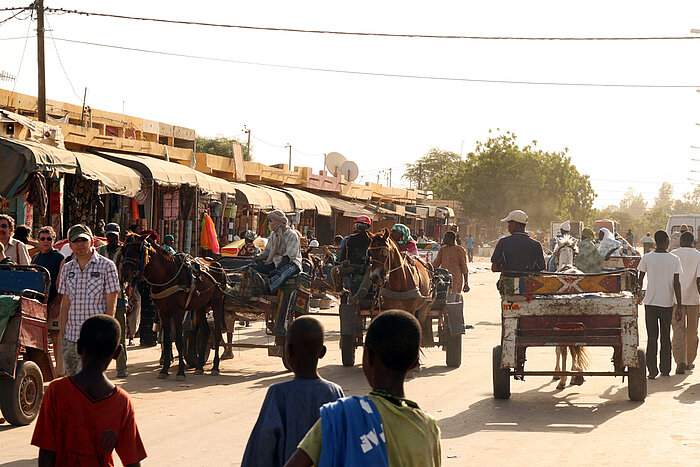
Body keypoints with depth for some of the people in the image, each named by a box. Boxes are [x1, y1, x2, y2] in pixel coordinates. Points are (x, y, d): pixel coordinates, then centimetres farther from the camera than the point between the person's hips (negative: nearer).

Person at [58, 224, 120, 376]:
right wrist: (63, 335, 6)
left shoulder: (107, 266, -2)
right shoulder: (67, 269, 12)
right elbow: (65, 305, 13)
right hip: (71, 337, 5)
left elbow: (111, 305, -4)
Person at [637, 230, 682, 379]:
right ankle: (665, 370, 17)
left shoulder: (647, 258, -3)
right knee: (666, 338, 12)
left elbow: (639, 280, 0)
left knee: (652, 338, 4)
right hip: (667, 303, 0)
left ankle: (652, 370, -1)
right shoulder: (674, 260, -4)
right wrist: (679, 305, -1)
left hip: (650, 302, 0)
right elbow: (676, 284, -5)